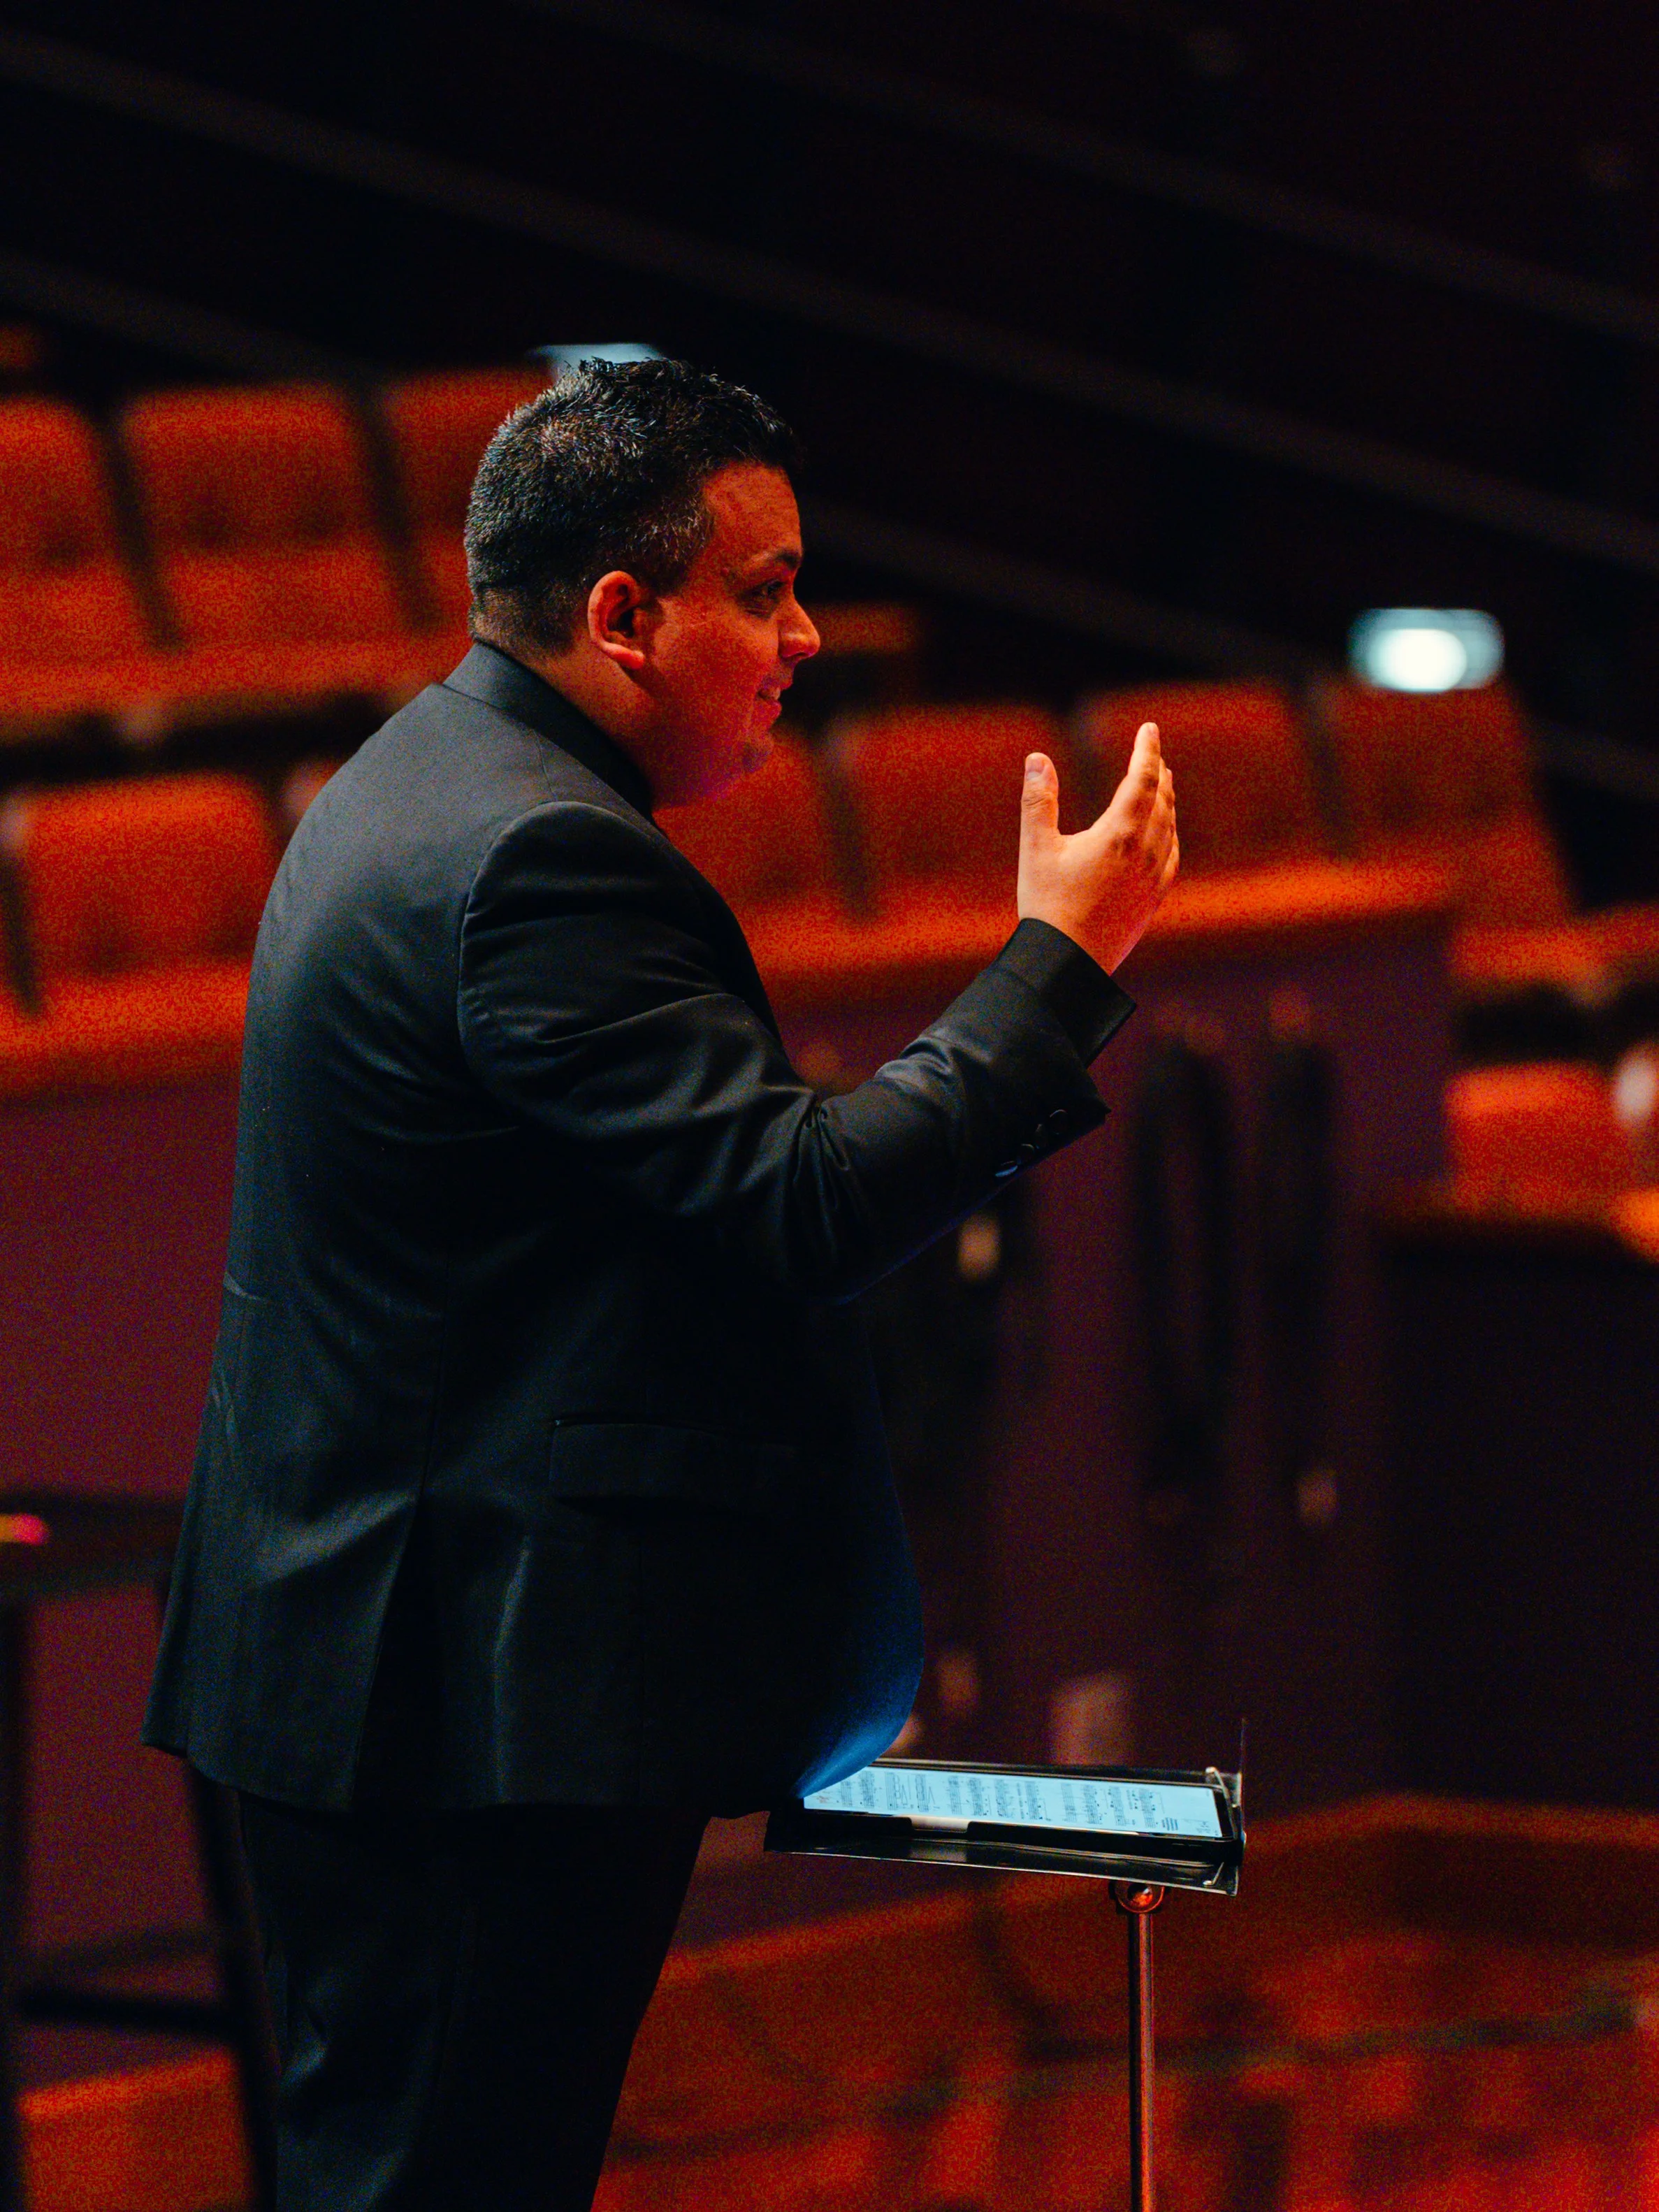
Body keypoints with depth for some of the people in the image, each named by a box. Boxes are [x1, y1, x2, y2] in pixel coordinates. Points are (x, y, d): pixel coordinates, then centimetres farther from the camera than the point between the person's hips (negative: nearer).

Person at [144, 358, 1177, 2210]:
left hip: (356, 1648, 11)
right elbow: (805, 1204, -24)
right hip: (503, 1691, -11)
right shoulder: (547, 859, -20)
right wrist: (1062, 960, -17)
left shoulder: (414, 787, 15)